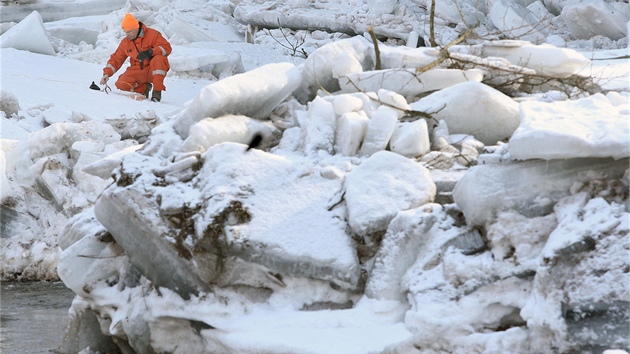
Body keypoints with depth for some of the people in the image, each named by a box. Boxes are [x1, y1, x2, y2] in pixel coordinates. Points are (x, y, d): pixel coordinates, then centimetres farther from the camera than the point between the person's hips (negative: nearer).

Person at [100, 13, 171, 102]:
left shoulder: (151, 34, -6)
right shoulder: (125, 42, 8)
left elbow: (167, 48, -16)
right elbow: (116, 59, 13)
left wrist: (150, 52, -31)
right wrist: (107, 73, -2)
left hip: (154, 70, -3)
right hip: (137, 71, 3)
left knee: (159, 58, -36)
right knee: (121, 85, -24)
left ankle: (157, 91, -27)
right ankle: (144, 87, 3)